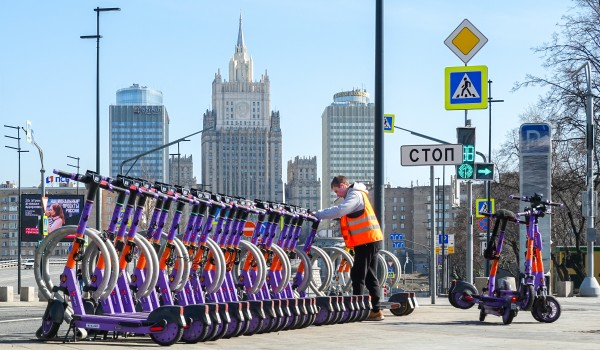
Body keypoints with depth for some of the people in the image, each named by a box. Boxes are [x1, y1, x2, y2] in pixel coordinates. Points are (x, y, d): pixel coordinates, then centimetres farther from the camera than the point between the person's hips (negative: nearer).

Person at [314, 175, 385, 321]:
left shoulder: (355, 195, -12)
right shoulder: (356, 195, 22)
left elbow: (339, 211, -27)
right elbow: (341, 211, 18)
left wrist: (318, 214, -22)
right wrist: (321, 214, 5)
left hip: (366, 241, -10)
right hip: (371, 240, 10)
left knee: (358, 276, -7)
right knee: (369, 276, 12)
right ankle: (376, 310, 14)